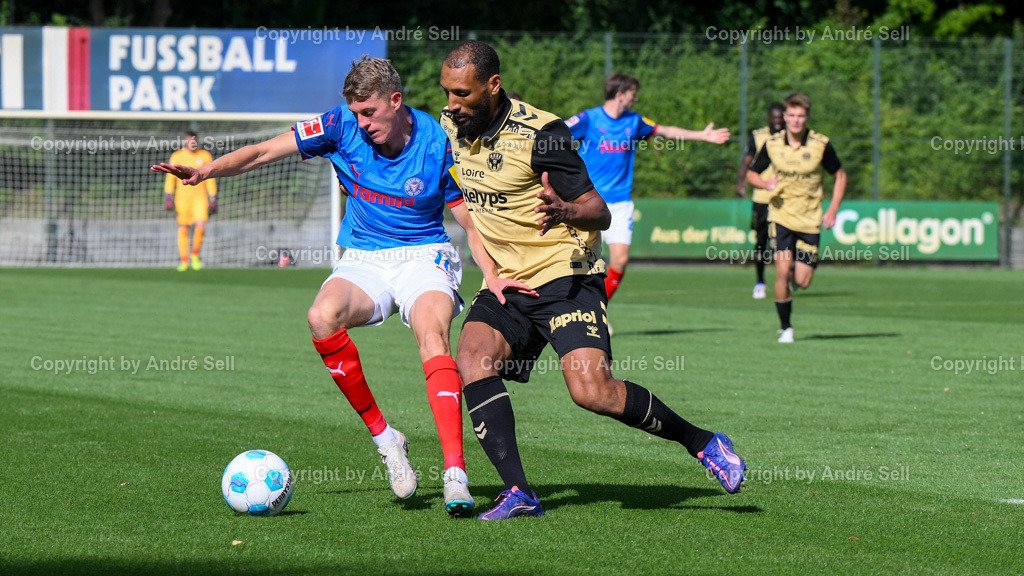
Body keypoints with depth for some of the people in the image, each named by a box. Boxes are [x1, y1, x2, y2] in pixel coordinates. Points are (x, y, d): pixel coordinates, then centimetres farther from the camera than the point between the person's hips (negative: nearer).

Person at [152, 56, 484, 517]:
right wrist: (208, 170, -24)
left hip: (424, 255, -3)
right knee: (323, 316, -30)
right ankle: (383, 437, -14)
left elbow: (472, 224, -5)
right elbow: (264, 152, -7)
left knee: (432, 335, -33)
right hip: (363, 260, 3)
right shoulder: (342, 126, -7)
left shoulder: (437, 145, -11)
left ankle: (455, 473, -39)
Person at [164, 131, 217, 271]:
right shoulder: (177, 157, 4)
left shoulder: (205, 156, 6)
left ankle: (195, 255, 9)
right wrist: (168, 197, -3)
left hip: (200, 198, 0)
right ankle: (184, 261, 9)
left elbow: (210, 180, 9)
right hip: (182, 199, 0)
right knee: (183, 229, 0)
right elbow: (170, 178, 5)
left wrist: (213, 200, 6)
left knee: (201, 226, -14)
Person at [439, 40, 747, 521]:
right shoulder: (448, 127, 4)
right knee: (472, 359, -22)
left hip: (563, 275, -6)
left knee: (591, 391, -20)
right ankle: (518, 493, -21)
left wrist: (565, 210, -36)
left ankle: (703, 443, 1)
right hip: (505, 283, 6)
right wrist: (489, 271, 14)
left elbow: (599, 212, -14)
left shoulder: (540, 132, -16)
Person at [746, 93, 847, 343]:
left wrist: (833, 210, -4)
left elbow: (840, 175, 6)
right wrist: (765, 183, -15)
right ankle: (785, 328, -1)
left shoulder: (821, 144, -7)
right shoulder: (772, 144, -4)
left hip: (810, 219, 0)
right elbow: (751, 173, 8)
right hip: (781, 216, 0)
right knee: (782, 271, -16)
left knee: (803, 282, -3)